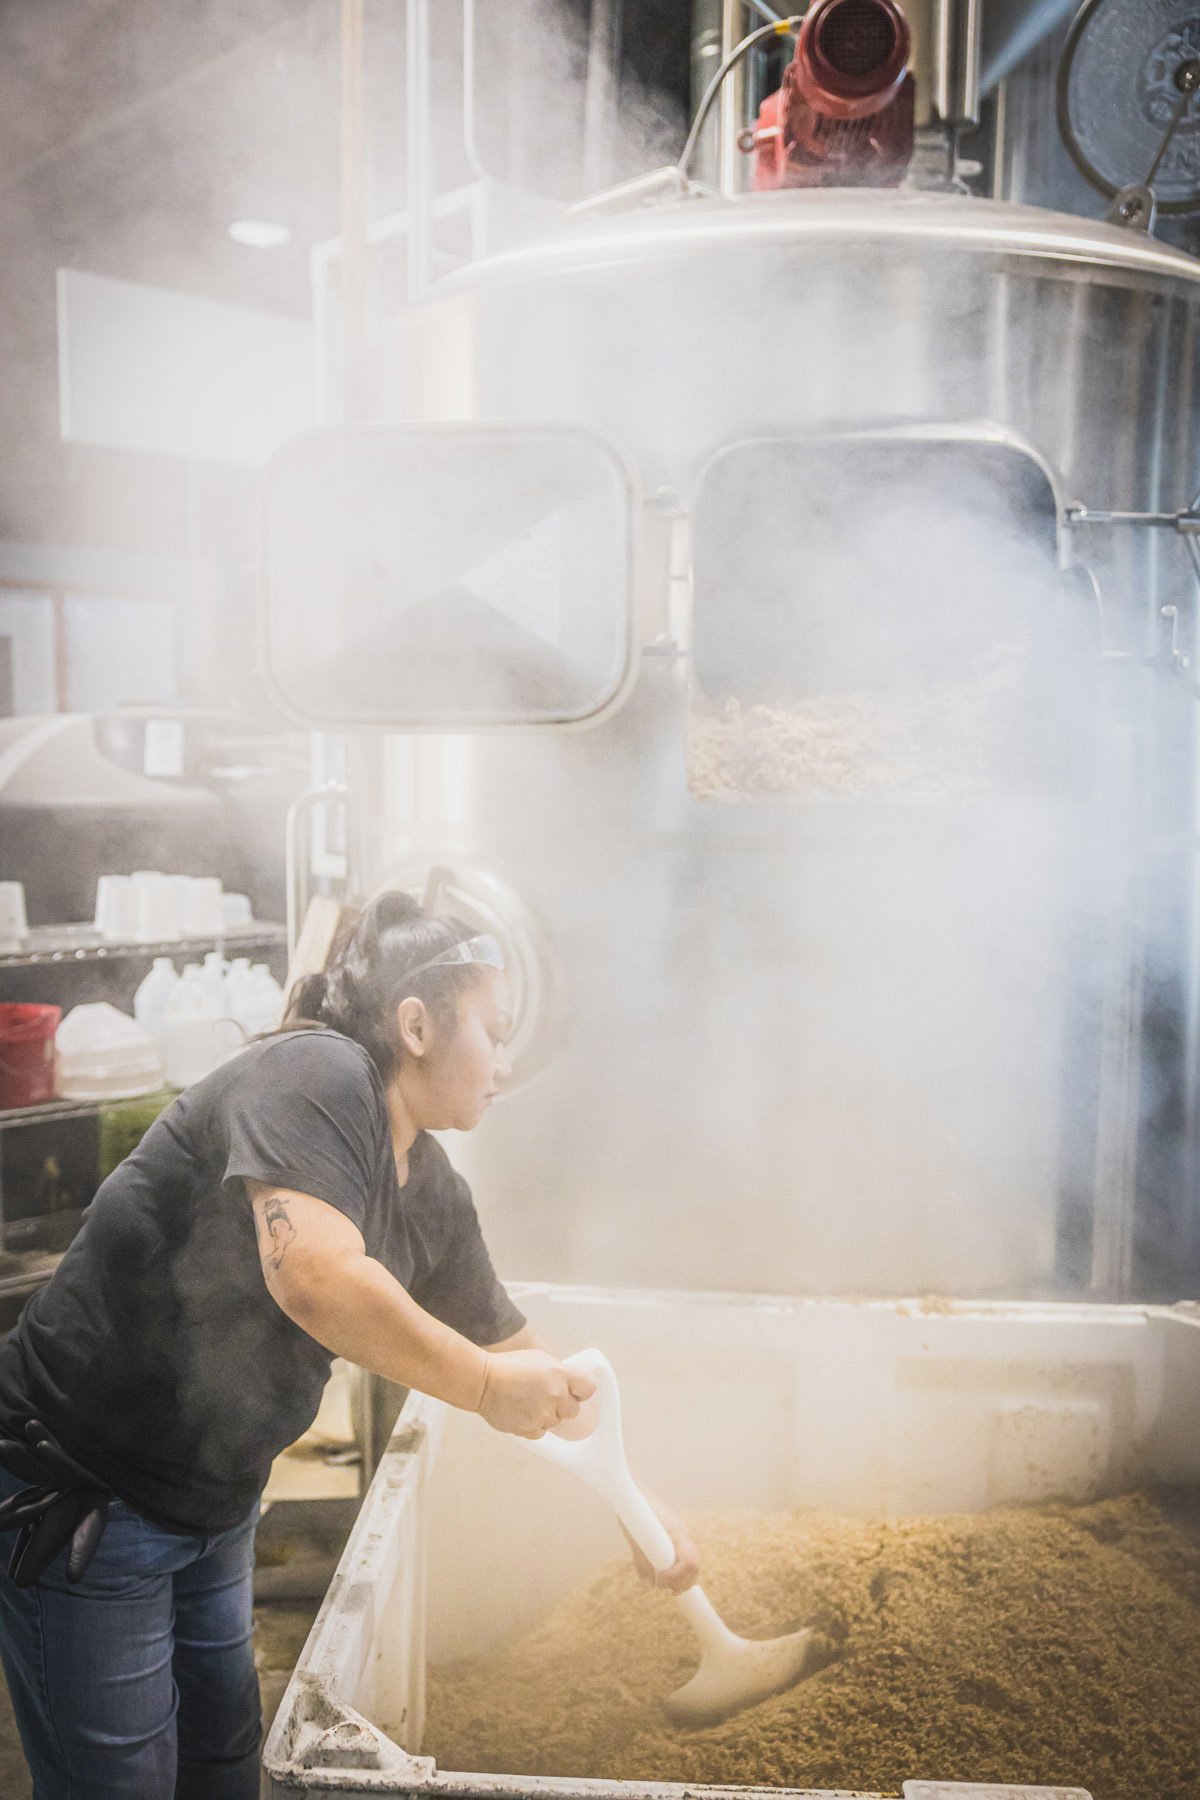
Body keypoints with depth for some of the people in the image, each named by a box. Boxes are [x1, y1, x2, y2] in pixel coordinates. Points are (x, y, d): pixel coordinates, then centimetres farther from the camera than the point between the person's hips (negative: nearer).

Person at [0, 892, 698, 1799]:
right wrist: (486, 1384, -26)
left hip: (215, 1504, 8)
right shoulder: (314, 1073, -24)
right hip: (76, 1494, -8)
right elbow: (315, 1279, -39)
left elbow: (530, 1365, 10)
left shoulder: (434, 1195, 0)